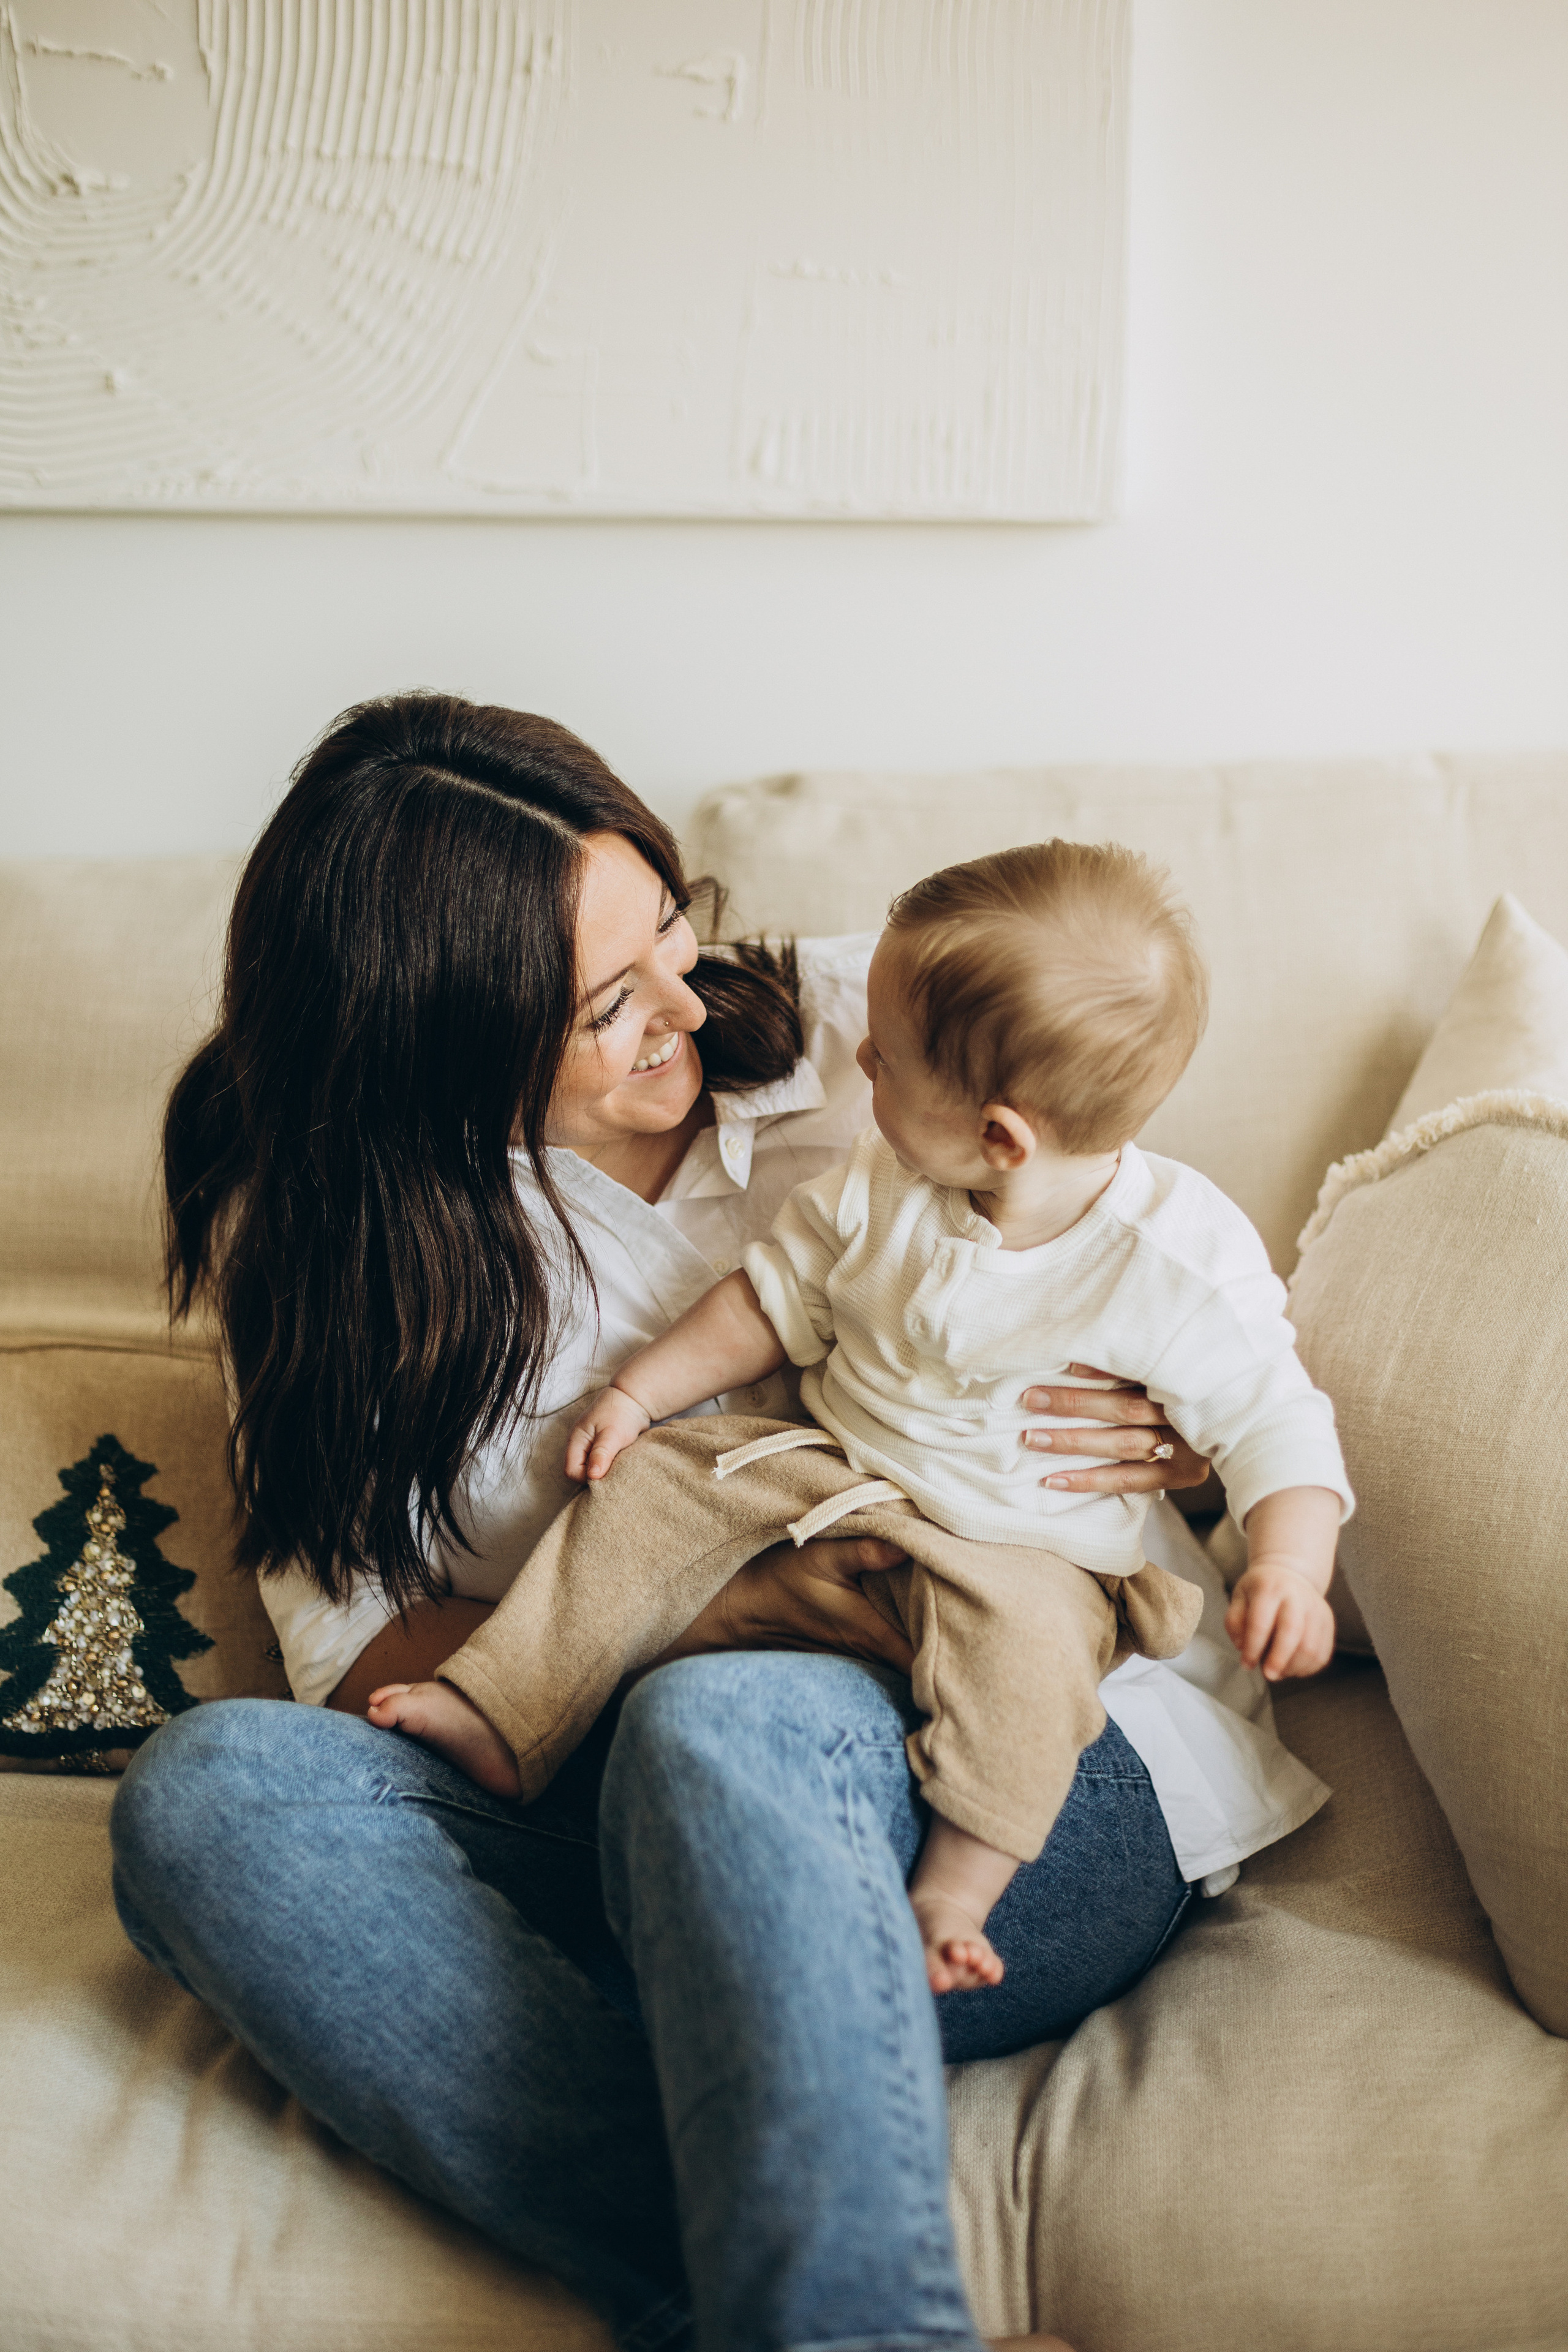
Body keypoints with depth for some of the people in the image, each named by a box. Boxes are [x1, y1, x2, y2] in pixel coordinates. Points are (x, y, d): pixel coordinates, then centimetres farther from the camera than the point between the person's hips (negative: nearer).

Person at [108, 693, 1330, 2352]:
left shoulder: (851, 1032, 8)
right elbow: (356, 1641, -1)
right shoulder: (319, 1241, 7)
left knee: (718, 1732, -36)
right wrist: (699, 1625, -19)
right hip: (648, 1838, 2)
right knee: (209, 1790, -26)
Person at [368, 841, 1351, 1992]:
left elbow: (1276, 1423, -14)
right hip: (831, 1472, 5)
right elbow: (776, 1298, 9)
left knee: (1024, 1635, -36)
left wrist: (1291, 1570, -31)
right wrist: (641, 1392, 5)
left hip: (1029, 1547, -5)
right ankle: (502, 1718, 0)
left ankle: (956, 1889, -26)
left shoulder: (1184, 1260, -21)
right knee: (650, 1490, -6)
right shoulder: (882, 1187, -6)